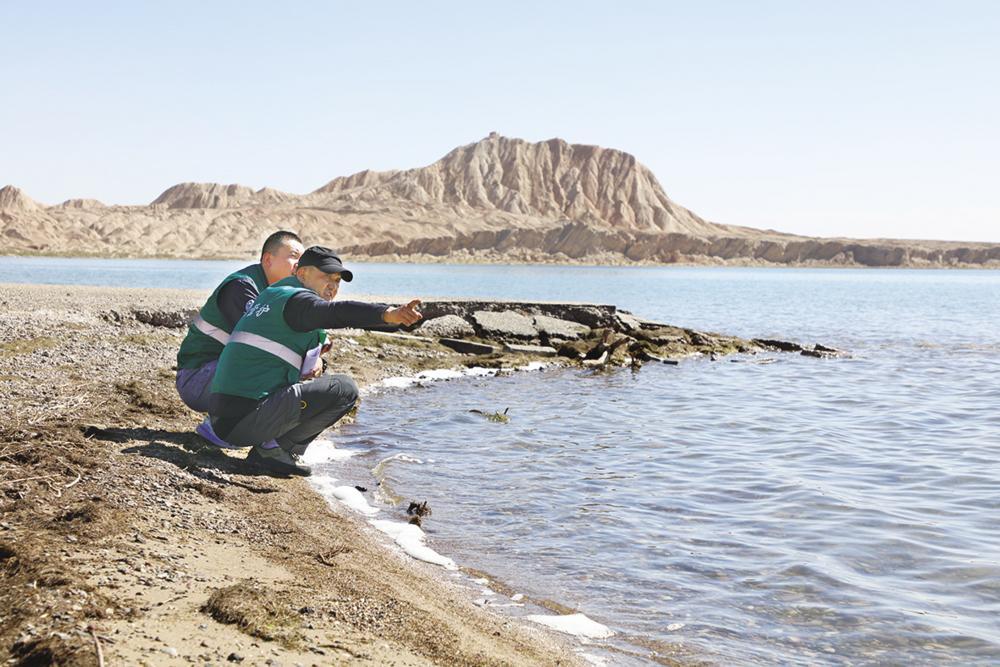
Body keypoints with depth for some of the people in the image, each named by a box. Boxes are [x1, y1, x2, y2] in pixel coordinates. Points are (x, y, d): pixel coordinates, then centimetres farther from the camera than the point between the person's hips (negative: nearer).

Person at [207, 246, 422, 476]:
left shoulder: (272, 294, 22)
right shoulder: (296, 299, -9)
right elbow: (338, 313, -29)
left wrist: (315, 359, 8)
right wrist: (389, 314, -44)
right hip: (246, 420, -10)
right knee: (345, 390, -12)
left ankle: (272, 445, 10)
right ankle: (272, 449, -8)